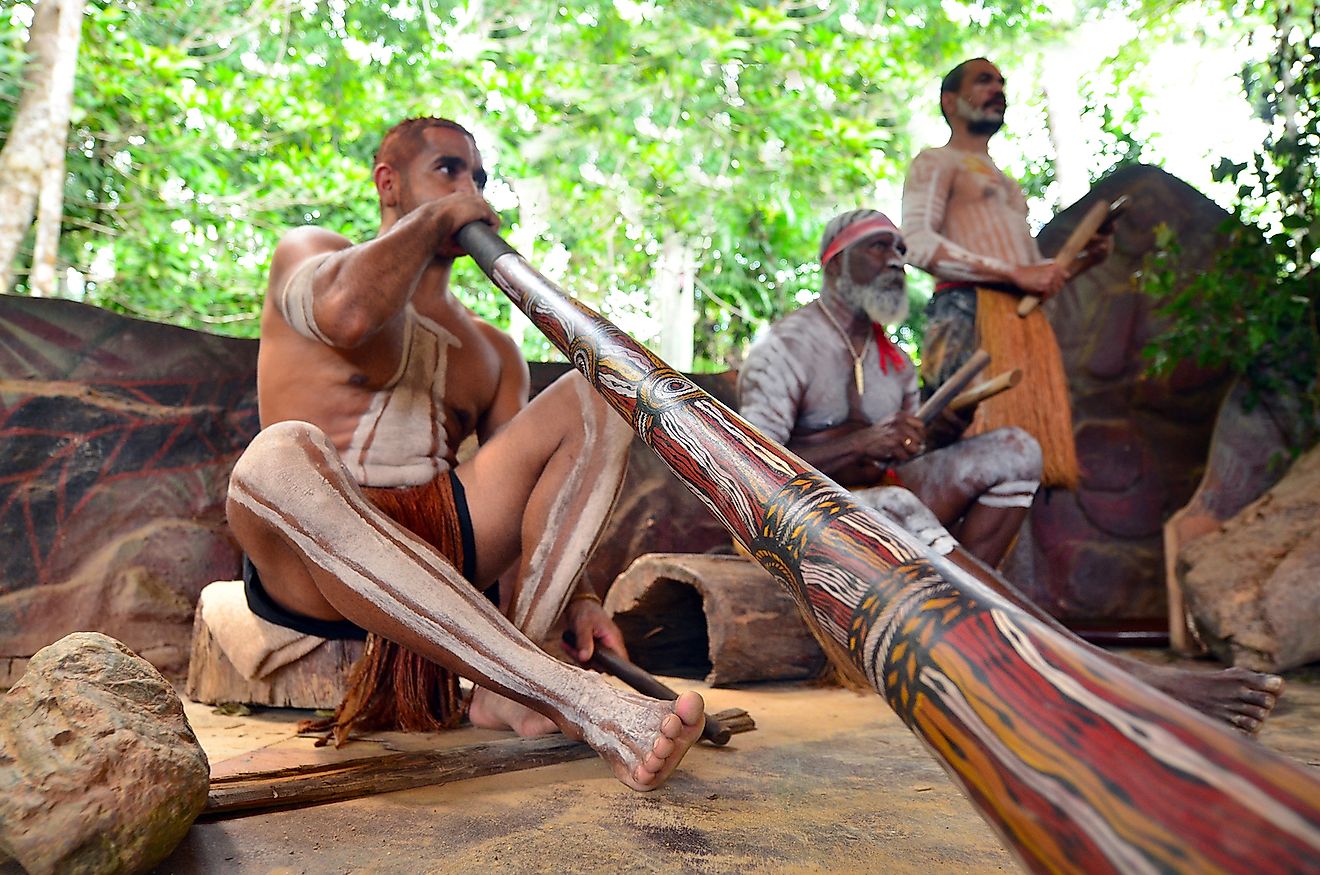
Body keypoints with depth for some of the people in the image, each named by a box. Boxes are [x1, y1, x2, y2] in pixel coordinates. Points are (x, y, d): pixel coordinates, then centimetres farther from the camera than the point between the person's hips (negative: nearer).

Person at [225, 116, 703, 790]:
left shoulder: (492, 351, 22)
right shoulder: (306, 252, 10)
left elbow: (525, 483, 12)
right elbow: (347, 313, -17)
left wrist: (574, 596, -5)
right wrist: (436, 216, -1)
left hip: (443, 549, 4)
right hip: (314, 563, -4)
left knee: (590, 402, -9)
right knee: (281, 457, -38)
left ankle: (507, 688, -28)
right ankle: (580, 698, -42)